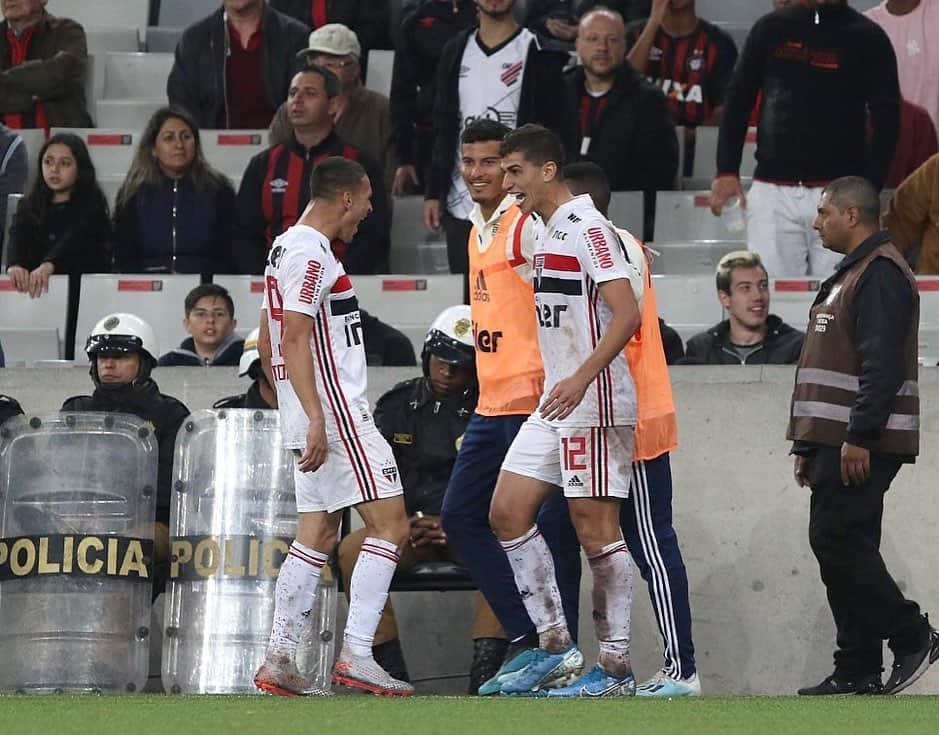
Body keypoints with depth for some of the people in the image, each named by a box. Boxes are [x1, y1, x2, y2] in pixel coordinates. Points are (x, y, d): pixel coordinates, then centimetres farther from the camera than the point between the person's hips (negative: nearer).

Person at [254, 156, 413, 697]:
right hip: (335, 413, -10)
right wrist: (315, 419, -25)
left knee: (318, 535, 11)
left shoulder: (287, 248, 18)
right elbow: (295, 338, -21)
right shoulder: (312, 253, -13)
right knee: (391, 525, -10)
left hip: (318, 419, 10)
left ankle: (279, 661, 8)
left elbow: (268, 343, 24)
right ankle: (356, 654, -14)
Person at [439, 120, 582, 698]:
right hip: (492, 405, 10)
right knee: (462, 515, 8)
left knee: (548, 525, -6)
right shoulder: (478, 230, 17)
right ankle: (526, 638, 11)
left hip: (535, 403, -10)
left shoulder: (529, 226, -10)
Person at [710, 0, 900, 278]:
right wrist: (726, 171, 4)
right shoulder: (770, 29, 11)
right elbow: (737, 101, 15)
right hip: (771, 191, 2)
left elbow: (887, 120, 1)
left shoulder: (868, 39, 5)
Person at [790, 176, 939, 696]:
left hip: (864, 444, -10)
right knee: (842, 546, 8)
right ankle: (858, 671, 8)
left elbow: (882, 364, -21)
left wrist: (860, 436, -26)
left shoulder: (880, 273, -12)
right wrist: (808, 444, 23)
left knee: (836, 539, -14)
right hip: (839, 441, 10)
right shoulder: (849, 275, 22)